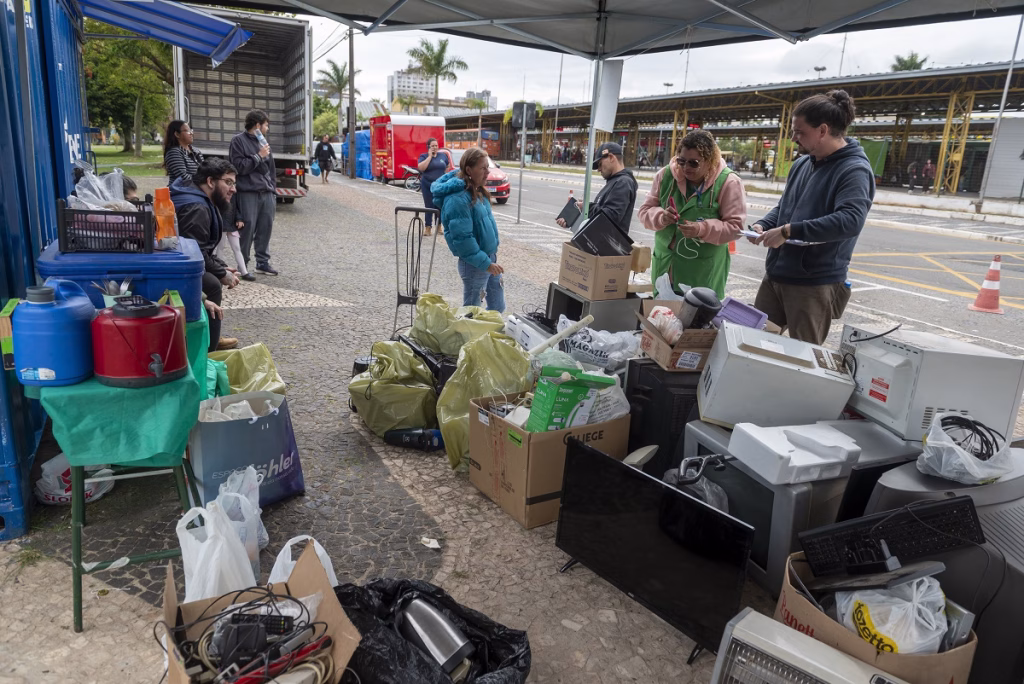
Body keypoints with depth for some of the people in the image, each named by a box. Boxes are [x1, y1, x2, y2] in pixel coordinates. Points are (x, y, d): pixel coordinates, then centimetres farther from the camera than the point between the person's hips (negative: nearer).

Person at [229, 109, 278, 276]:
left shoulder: (262, 141, 19)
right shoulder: (239, 141, -1)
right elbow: (239, 167, -10)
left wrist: (273, 190, 15)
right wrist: (258, 156, -9)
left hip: (267, 193, 6)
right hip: (248, 193, -6)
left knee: (266, 228, 6)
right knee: (248, 229, -6)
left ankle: (263, 262, 15)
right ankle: (242, 264, 4)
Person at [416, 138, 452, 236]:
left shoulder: (443, 155, 8)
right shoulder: (424, 156, 0)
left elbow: (448, 166, 22)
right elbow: (421, 168, -18)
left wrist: (444, 175, 8)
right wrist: (430, 156, -14)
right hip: (427, 186, -2)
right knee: (429, 206, -2)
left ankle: (439, 226, 15)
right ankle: (427, 228, 4)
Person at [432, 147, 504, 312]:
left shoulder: (476, 191, 7)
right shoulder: (458, 199, -24)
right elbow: (463, 238, -26)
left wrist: (491, 258, 19)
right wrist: (485, 263, -24)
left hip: (489, 256, 9)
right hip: (474, 264, -9)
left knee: (498, 307, 19)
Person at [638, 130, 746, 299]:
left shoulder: (728, 182, -10)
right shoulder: (665, 175, 1)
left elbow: (735, 226, -9)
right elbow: (645, 211, 6)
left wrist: (703, 229, -26)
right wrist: (661, 217, -17)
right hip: (665, 264, 4)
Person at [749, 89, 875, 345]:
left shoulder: (854, 170, -14)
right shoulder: (801, 164, 10)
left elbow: (850, 220, -29)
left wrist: (788, 231, -29)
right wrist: (763, 225, 1)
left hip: (815, 284, -8)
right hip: (775, 275, 8)